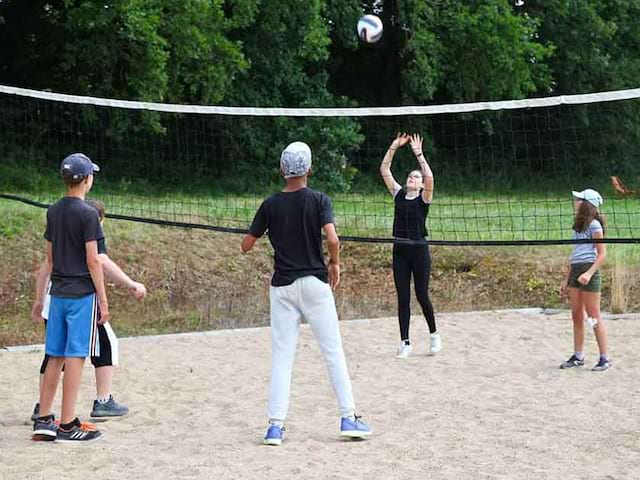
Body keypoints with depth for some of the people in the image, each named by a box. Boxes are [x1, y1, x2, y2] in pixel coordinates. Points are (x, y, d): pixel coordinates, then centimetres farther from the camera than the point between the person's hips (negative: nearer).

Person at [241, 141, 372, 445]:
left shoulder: (271, 205, 0)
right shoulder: (319, 200, -5)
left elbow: (246, 246, 4)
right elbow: (333, 240, -18)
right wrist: (335, 264, 1)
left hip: (282, 286, 2)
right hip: (314, 282, -1)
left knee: (281, 357, 4)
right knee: (333, 352, 5)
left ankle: (275, 425, -3)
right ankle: (349, 418, 4)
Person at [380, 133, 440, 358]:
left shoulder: (424, 198, -3)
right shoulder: (398, 194, 8)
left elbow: (430, 177, -22)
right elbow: (384, 170, 4)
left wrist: (419, 154, -21)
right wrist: (393, 148, -4)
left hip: (419, 250, -4)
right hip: (400, 250, 4)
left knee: (422, 295, 1)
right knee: (403, 298, 4)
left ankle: (434, 334, 23)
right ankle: (405, 342, 9)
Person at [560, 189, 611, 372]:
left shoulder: (594, 224, -8)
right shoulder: (578, 225, 17)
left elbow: (602, 254, -12)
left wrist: (589, 273, -24)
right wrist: (566, 279, 20)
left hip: (589, 270, -8)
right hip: (575, 271, 8)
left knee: (593, 316, -6)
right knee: (576, 315, 9)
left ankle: (605, 358, -1)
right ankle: (578, 356, 16)